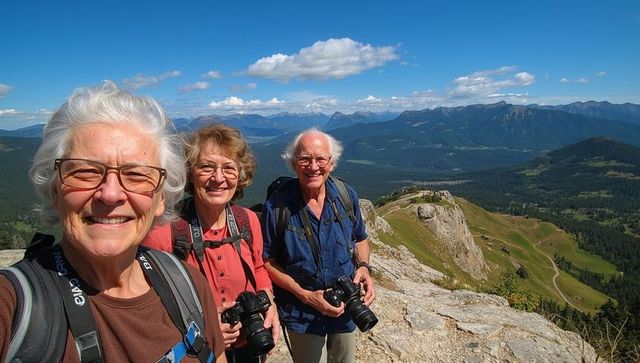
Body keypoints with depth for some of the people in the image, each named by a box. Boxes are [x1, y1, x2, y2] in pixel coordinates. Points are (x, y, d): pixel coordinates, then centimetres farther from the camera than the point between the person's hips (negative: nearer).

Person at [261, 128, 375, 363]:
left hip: (346, 307, 4)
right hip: (302, 313, -3)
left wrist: (363, 267, -14)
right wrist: (306, 296, -19)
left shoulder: (347, 196, -10)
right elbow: (267, 261, -11)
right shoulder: (277, 205, -20)